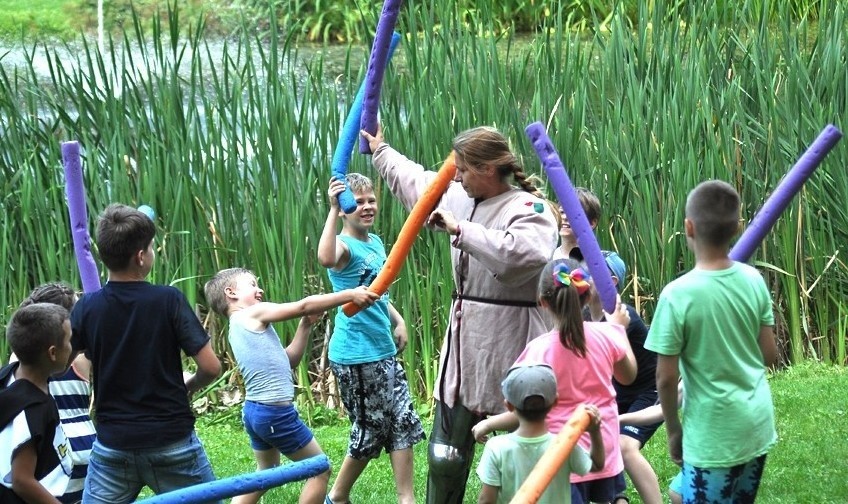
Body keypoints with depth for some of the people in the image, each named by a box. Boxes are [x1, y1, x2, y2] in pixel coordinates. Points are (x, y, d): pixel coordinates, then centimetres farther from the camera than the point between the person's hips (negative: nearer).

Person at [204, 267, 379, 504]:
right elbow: (303, 306, -17)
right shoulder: (254, 314, -10)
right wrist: (350, 295, -14)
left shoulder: (239, 326, 16)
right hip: (275, 412, -10)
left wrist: (305, 325, 10)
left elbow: (290, 360, 17)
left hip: (255, 411, 10)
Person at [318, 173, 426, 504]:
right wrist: (333, 210, -42)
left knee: (404, 423, 5)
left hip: (384, 351, 8)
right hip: (355, 356, -8)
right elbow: (326, 259, -42)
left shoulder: (377, 243, 11)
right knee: (371, 430, 1)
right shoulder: (344, 245, -14)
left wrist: (398, 320, 12)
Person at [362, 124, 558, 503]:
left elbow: (518, 255, -36)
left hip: (507, 348, -8)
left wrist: (460, 229, -28)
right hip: (465, 343, 8)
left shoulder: (529, 209, -14)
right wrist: (380, 151, 44)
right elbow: (417, 183, 32)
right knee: (445, 456, 13)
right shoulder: (462, 199, 11)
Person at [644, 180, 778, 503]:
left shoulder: (678, 295, -18)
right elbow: (770, 355, 5)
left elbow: (666, 378, -13)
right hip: (758, 425, 6)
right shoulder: (754, 280, -3)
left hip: (714, 435, -5)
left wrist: (673, 429, 2)